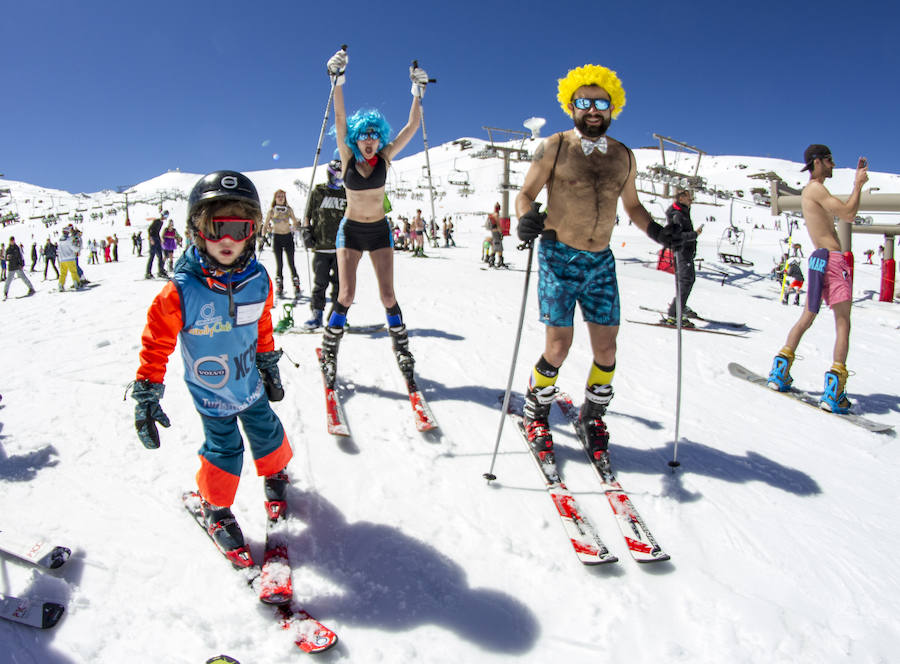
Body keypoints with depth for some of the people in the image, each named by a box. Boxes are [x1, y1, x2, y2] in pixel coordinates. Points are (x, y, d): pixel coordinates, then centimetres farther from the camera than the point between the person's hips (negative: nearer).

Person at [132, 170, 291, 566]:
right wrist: (147, 395, -15)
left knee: (267, 433, 18)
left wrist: (269, 366, 13)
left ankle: (274, 473, 50)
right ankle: (215, 508, 29)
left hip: (250, 381, 4)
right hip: (211, 392, -4)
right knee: (224, 449, 2)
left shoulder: (257, 280, -14)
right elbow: (156, 343, -17)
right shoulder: (181, 292, -27)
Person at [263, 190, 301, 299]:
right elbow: (266, 226, 7)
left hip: (288, 237, 1)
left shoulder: (289, 209, 7)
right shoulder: (271, 211, 3)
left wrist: (299, 225, -7)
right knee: (279, 264, -2)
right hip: (276, 238, -1)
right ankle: (279, 288, 7)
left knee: (291, 264, -4)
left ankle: (296, 287, 2)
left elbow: (295, 222, 14)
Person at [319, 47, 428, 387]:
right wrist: (338, 79, -27)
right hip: (351, 229, -1)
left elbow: (412, 126, -5)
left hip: (379, 231, 1)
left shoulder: (385, 158, -1)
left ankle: (401, 348, 16)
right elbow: (340, 119, -17)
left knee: (387, 294, -2)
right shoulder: (348, 156, -4)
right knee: (346, 294, -9)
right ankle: (329, 350, 8)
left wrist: (418, 91, -12)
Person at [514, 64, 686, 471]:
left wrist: (657, 232, 3)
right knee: (558, 348, -9)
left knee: (606, 349, 3)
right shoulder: (555, 147, -1)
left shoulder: (623, 157, 10)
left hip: (601, 263, 4)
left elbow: (632, 206, 20)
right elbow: (525, 194, -2)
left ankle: (592, 419, 26)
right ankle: (535, 416, 16)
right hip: (559, 258, -4)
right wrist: (527, 218, -25)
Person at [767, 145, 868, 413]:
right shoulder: (816, 188, -9)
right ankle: (834, 392, -16)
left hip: (820, 259, 9)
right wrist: (858, 184, -1)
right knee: (843, 322, -9)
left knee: (807, 316, 16)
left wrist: (857, 182, 24)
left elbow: (845, 210, 27)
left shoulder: (810, 191, 20)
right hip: (832, 258, -9)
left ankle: (779, 372, 17)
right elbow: (849, 214, -13)